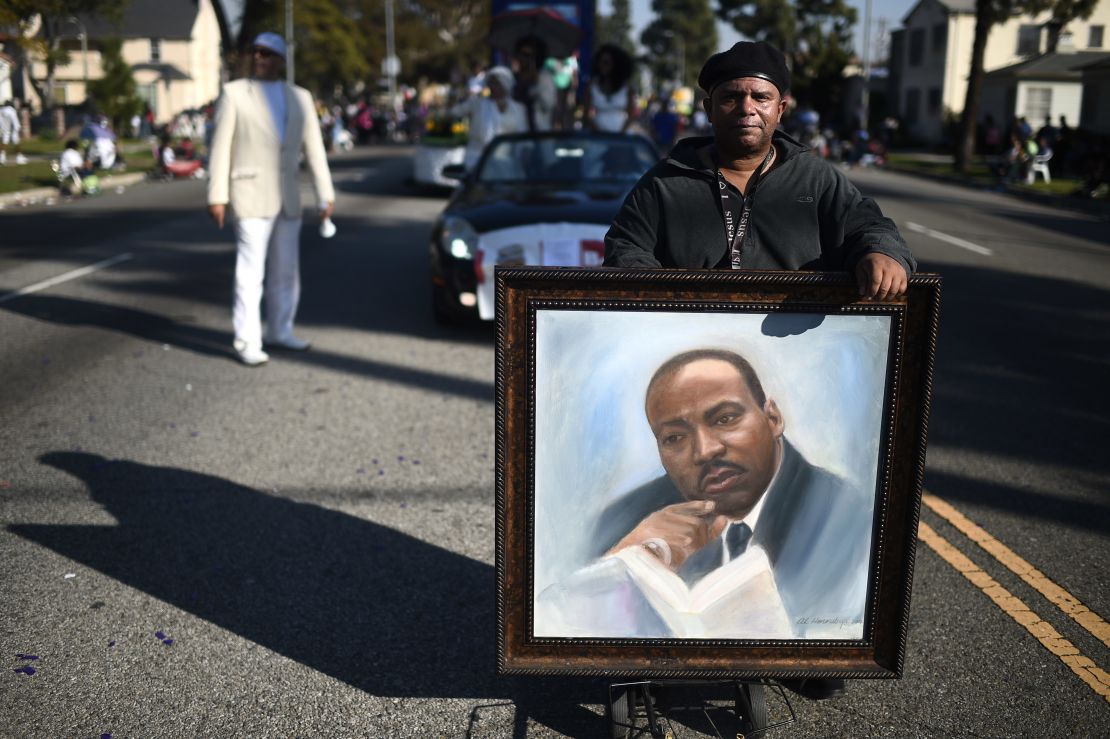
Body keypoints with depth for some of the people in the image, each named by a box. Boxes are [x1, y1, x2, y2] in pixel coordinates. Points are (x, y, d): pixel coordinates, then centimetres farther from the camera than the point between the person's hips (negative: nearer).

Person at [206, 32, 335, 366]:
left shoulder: (300, 97, 9)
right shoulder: (234, 93, -1)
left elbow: (314, 148, 7)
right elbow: (220, 147, -3)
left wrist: (325, 194, 2)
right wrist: (217, 197, -8)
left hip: (288, 198, 4)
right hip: (250, 197, -4)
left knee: (286, 272, 10)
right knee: (251, 272, -6)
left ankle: (280, 331, 24)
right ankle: (247, 342, 0)